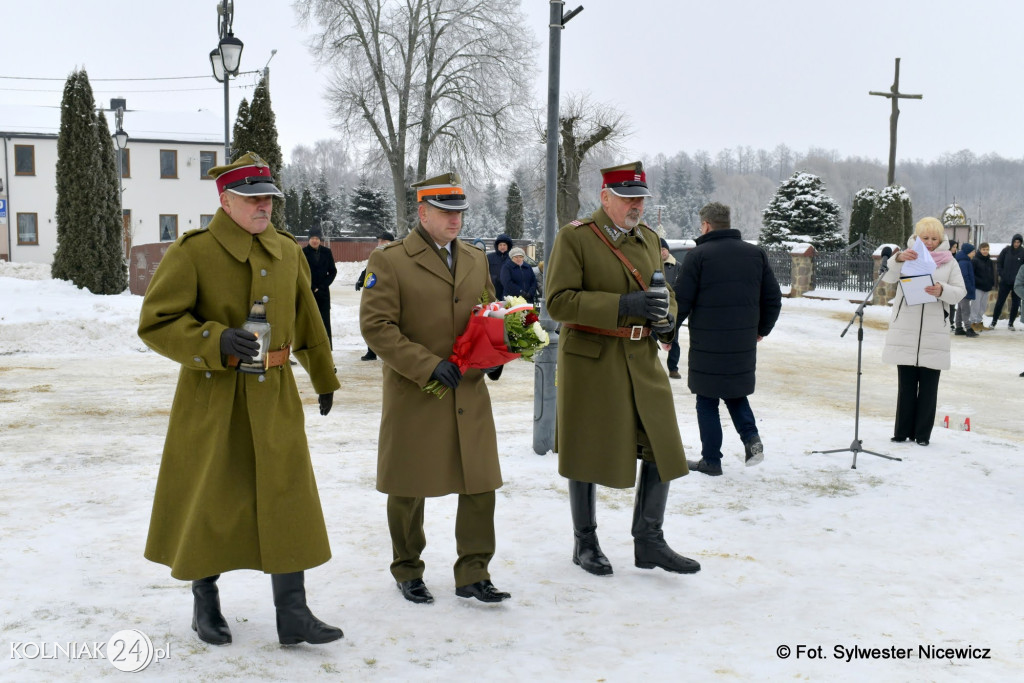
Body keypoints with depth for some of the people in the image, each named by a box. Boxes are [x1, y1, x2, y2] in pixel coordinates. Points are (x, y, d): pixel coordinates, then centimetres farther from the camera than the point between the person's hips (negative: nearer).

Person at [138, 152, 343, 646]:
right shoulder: (192, 253, -9)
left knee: (289, 499, 0)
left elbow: (307, 322, 18)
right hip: (212, 399, -4)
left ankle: (292, 614, 8)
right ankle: (205, 603, 30)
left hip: (275, 397, 4)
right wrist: (216, 341, -26)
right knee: (209, 502, 8)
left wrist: (324, 379, 24)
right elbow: (156, 323, -11)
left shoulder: (287, 251, 7)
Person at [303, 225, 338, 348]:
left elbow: (333, 271, 7)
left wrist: (322, 286, -3)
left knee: (325, 320, -1)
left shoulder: (326, 252, 6)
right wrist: (312, 288, -7)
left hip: (323, 292, 2)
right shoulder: (303, 252, 0)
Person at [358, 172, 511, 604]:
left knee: (481, 484, 2)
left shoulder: (477, 259, 12)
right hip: (414, 397, -4)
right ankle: (407, 572, 27)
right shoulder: (389, 261, -6)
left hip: (470, 394, 5)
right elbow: (376, 326, -12)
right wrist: (428, 365, -18)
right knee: (408, 490, 8)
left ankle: (473, 575, 14)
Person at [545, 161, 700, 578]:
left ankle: (649, 542, 17)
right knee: (587, 450, 5)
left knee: (663, 448, 3)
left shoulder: (649, 239, 11)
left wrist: (667, 320, -1)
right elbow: (558, 301, -17)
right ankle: (585, 543, 22)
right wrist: (622, 305, -24)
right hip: (591, 360, -6)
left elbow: (665, 291, 23)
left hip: (643, 360, 6)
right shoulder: (574, 237, -9)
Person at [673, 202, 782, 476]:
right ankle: (751, 438, 3)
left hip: (707, 345, -4)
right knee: (736, 392, 23)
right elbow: (773, 298, 9)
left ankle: (711, 460, 10)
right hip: (744, 344, 4)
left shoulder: (698, 255, -8)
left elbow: (681, 301, -9)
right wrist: (762, 329, 23)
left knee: (707, 402, 7)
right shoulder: (756, 254, 6)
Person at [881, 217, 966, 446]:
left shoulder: (949, 262, 8)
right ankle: (903, 431, 14)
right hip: (905, 332, 0)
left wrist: (942, 291, -19)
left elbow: (960, 292, 3)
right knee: (906, 385, 6)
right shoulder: (907, 257, 5)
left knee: (929, 386, 3)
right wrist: (898, 259, -31)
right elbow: (887, 277, -11)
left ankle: (923, 433, 10)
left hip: (934, 334, 1)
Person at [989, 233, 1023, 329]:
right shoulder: (1006, 250, -1)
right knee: (999, 302, 1)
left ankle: (1011, 323, 17)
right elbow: (998, 263, 7)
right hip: (1005, 281, 0)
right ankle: (994, 322, 10)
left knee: (1015, 303, 6)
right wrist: (1001, 274, -2)